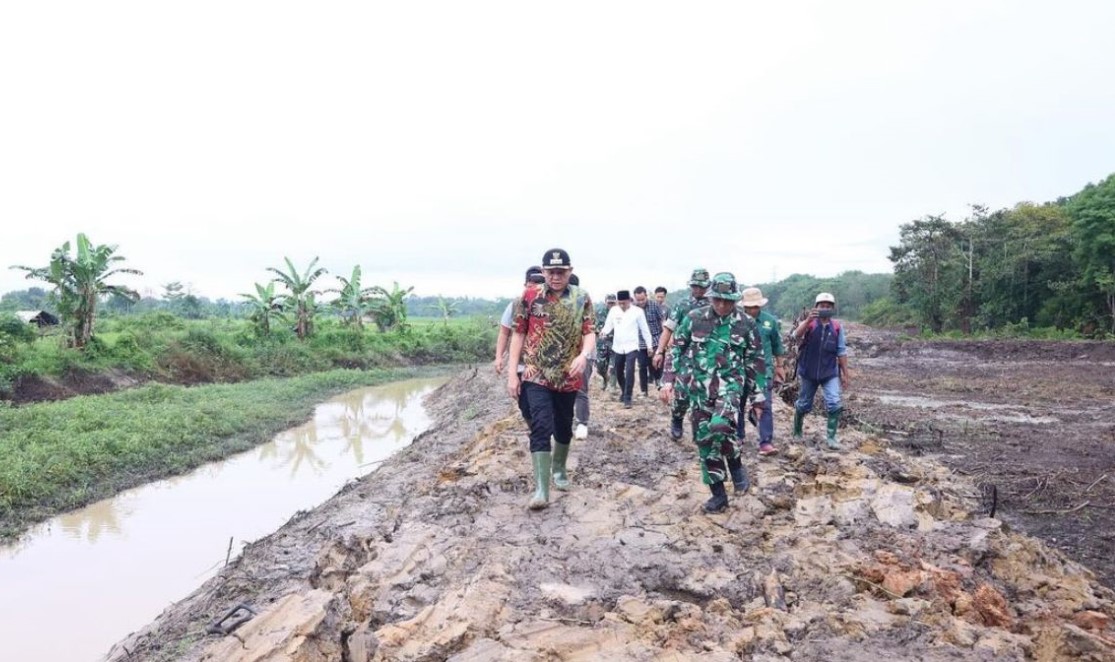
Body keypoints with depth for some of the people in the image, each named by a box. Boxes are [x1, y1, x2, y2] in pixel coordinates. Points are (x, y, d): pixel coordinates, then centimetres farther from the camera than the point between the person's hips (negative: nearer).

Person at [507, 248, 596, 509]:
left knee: (563, 427, 16)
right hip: (536, 376, -2)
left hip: (569, 377, 2)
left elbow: (589, 333, -5)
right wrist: (512, 373, -3)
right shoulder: (530, 296, -2)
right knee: (541, 427, -14)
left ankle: (558, 469, 41)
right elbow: (518, 334, 1)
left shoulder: (582, 299, 0)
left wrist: (583, 355, -28)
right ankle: (541, 490, -15)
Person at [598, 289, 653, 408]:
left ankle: (627, 398, -7)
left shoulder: (637, 311, -5)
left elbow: (645, 329, 1)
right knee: (618, 373, 14)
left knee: (629, 372, -14)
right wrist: (604, 331, -18)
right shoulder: (613, 310, 2)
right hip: (617, 347, 4)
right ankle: (623, 391, 39)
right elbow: (608, 325, 5)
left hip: (631, 347, -4)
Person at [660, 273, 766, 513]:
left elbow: (756, 362, 5)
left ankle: (735, 465, 2)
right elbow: (676, 349, 5)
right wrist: (668, 380, -3)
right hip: (699, 388, 3)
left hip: (730, 383, -3)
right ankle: (718, 494, 18)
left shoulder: (746, 324, -1)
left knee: (719, 426, -29)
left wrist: (758, 397, 5)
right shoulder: (694, 318, 0)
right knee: (704, 439, 4)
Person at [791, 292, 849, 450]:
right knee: (804, 405, 14)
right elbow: (797, 335, -31)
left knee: (834, 404, -13)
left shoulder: (837, 327, -3)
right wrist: (808, 320, -47)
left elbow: (841, 352, 2)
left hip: (830, 373, 1)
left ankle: (831, 437, -2)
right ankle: (797, 431, 36)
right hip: (809, 372, -1)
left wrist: (845, 374, 4)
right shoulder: (809, 323, -9)